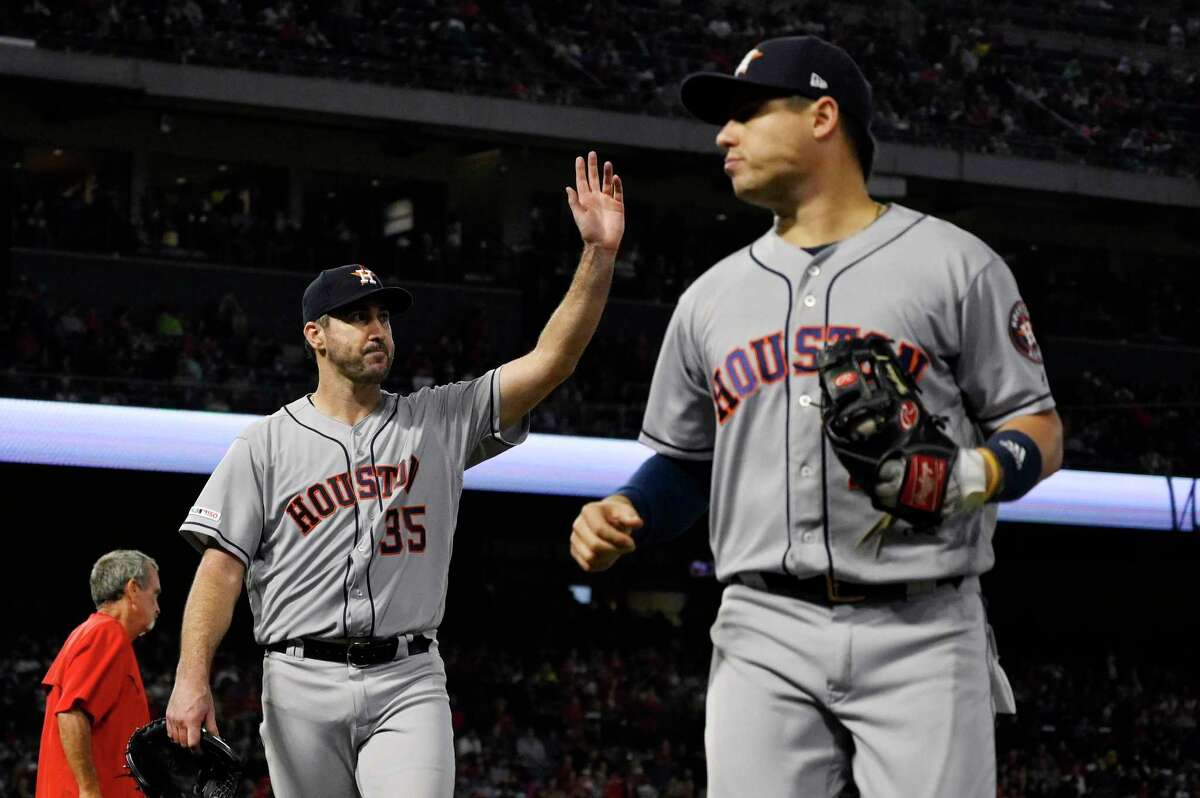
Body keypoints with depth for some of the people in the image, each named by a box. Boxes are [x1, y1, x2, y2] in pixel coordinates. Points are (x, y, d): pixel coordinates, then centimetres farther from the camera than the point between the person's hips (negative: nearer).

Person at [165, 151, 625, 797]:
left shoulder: (439, 421, 11)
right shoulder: (266, 444, 7)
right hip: (303, 686, 0)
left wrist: (599, 255, -10)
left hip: (408, 683, 0)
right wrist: (191, 678, -12)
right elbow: (222, 566, 1)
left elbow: (550, 360, 3)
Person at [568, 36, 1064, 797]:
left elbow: (1040, 432, 4)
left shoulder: (953, 263, 5)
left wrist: (970, 475, -17)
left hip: (921, 634, -3)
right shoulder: (713, 296, 19)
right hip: (764, 638, 4)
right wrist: (621, 514, 3)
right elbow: (685, 462, 24)